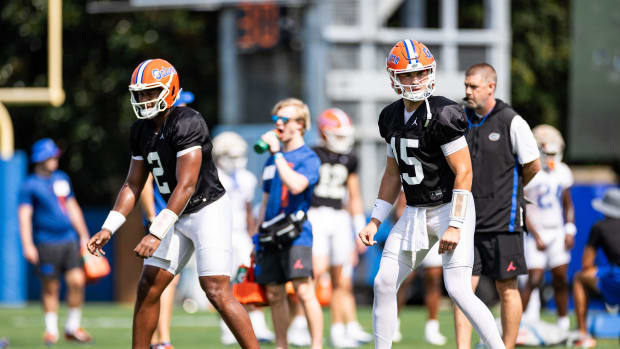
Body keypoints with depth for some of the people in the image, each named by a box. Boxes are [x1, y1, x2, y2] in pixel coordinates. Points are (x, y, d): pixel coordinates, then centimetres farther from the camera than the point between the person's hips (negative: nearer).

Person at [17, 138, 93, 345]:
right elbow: (24, 216, -9)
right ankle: (51, 330, 11)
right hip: (46, 242, -5)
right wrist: (28, 246, -17)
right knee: (50, 288, -1)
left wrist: (84, 235, 21)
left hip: (69, 241, 5)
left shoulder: (62, 178, 14)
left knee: (77, 281, -6)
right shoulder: (30, 185, -4)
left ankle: (72, 328, 6)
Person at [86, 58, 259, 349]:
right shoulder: (142, 130, 6)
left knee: (217, 292, -15)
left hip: (209, 211, -8)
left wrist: (157, 233, -28)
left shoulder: (186, 124, -21)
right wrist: (108, 229, 2)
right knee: (147, 288, 4)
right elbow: (133, 185, 12)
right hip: (179, 217, 8)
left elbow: (186, 186, -25)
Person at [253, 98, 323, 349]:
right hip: (271, 236, 7)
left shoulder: (308, 158, -4)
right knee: (274, 295, 8)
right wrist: (257, 236, 21)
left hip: (295, 234, -7)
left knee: (304, 291, -15)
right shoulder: (272, 159, 17)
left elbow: (296, 185, -24)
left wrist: (277, 153, -18)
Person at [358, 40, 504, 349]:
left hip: (451, 208, -7)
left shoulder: (442, 114, -16)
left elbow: (464, 172, -17)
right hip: (415, 213, 7)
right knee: (384, 283, 3)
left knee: (458, 290, -15)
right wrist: (375, 222, 14)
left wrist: (455, 226, -21)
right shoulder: (391, 117, 8)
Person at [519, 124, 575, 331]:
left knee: (560, 279, 4)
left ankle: (563, 325, 11)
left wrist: (570, 230, 4)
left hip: (557, 233, 5)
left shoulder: (562, 173, 8)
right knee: (534, 279, -12)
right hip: (536, 232, -5)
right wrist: (537, 236, -14)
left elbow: (568, 205, 17)